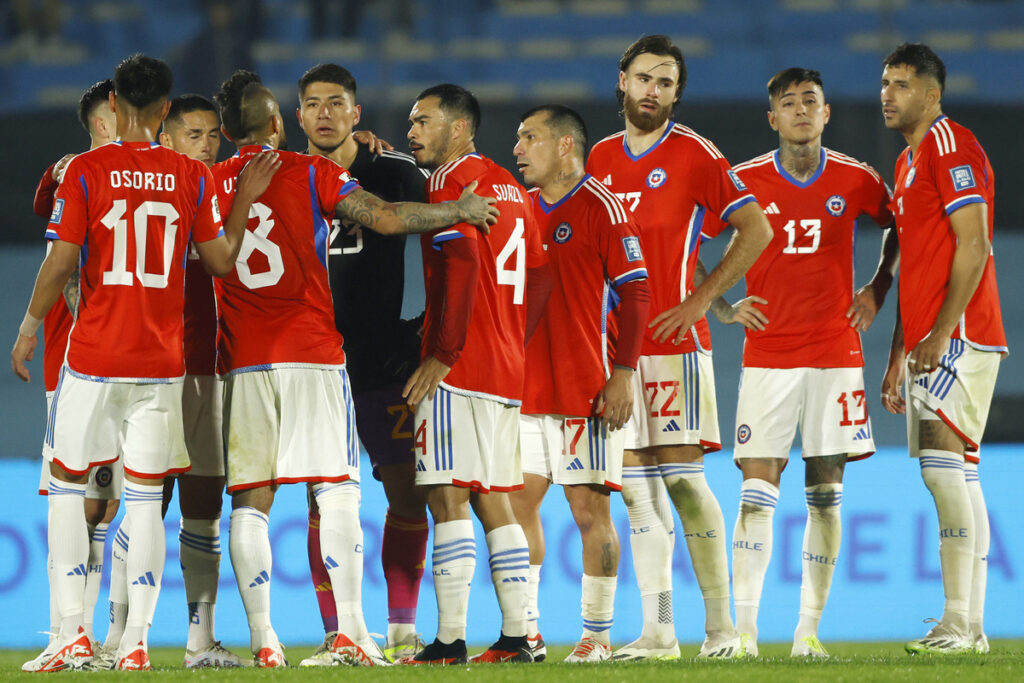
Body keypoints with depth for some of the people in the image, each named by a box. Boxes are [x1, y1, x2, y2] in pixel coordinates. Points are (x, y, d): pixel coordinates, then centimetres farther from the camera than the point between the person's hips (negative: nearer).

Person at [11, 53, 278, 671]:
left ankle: (74, 633, 0)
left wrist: (29, 330, 5)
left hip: (94, 358, -2)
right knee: (146, 499, 4)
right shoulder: (192, 177, 1)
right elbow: (222, 260, 7)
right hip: (163, 361, 2)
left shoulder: (85, 172, -6)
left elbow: (61, 262, -8)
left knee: (68, 486, 9)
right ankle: (136, 641, -1)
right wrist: (246, 201, 20)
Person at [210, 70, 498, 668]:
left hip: (241, 361, 2)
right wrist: (460, 210, 6)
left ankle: (262, 639, -3)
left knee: (250, 500, 3)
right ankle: (350, 631, -10)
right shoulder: (311, 174, 0)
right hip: (312, 352, -2)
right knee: (336, 489, -1)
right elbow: (386, 217, -5)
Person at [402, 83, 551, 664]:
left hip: (458, 372, -9)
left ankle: (451, 639, -12)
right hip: (507, 367, 9)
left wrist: (443, 354, -19)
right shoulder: (510, 186, 18)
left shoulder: (452, 180, -8)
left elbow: (462, 263, -21)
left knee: (449, 497, -8)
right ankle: (516, 635, 8)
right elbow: (540, 277, 18)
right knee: (495, 500, 10)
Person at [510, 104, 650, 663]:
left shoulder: (601, 208, -6)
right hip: (525, 387, 7)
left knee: (589, 509, -4)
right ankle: (525, 631, 10)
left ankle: (598, 633, 2)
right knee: (518, 503, 4)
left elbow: (636, 293, -9)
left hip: (585, 388, -7)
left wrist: (623, 373, -14)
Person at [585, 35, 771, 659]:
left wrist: (702, 300, -9)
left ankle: (721, 625, -2)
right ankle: (658, 631, 4)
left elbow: (756, 230, -5)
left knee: (681, 476, -8)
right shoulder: (602, 158, 13)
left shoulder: (694, 155, -4)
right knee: (636, 487, 3)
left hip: (674, 343, -5)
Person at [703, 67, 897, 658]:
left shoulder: (857, 182, 2)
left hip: (835, 351, 1)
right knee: (758, 490, -8)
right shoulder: (743, 182, -1)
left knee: (825, 492, 1)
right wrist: (721, 308, 0)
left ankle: (809, 629, 5)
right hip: (767, 354, -1)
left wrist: (877, 291, 12)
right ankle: (743, 628, -11)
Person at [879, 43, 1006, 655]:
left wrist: (942, 331, -22)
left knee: (943, 461, -15)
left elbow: (973, 247, -16)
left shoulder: (951, 146, -9)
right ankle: (971, 627, 8)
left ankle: (959, 624, -18)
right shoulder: (910, 161, 21)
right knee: (958, 474, 8)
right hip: (929, 343, 10)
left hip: (959, 336, -10)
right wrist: (898, 357, 22)